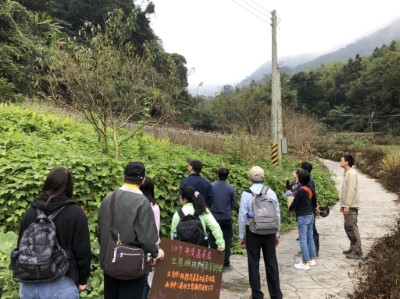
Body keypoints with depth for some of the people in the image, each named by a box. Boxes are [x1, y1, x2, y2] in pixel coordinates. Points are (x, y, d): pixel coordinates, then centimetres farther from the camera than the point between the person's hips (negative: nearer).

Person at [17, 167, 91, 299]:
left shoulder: (31, 211, 4)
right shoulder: (75, 213, -10)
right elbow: (82, 251, -8)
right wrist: (82, 279, 5)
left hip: (29, 283, 4)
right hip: (59, 284, -4)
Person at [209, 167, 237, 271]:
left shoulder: (211, 186, -10)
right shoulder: (231, 189, -8)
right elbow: (233, 205, 1)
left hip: (214, 217, 0)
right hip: (226, 218, 0)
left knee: (213, 241, 11)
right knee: (226, 241, 11)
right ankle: (225, 264, 16)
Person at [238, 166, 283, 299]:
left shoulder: (246, 194, -10)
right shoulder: (271, 192, -1)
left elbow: (242, 216, -8)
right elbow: (277, 214, 5)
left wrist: (241, 236, 2)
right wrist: (277, 234, 16)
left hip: (253, 232, -3)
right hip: (270, 232, 3)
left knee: (254, 264, 10)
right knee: (271, 263, 13)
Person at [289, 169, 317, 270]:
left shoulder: (300, 191, -19)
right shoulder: (310, 189, 4)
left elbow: (293, 204, -15)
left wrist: (290, 208, 7)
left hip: (302, 217, -8)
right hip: (310, 215, 8)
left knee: (303, 240, -1)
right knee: (310, 238, 16)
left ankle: (305, 263, 3)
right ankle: (312, 259, 26)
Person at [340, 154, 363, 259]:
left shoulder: (351, 173, -15)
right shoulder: (347, 173, 15)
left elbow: (351, 191, -20)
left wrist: (346, 205, -21)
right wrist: (342, 204, 20)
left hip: (351, 206, -10)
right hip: (347, 206, 10)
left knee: (352, 228, -5)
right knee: (348, 227, 15)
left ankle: (358, 252, 1)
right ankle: (353, 248, 25)